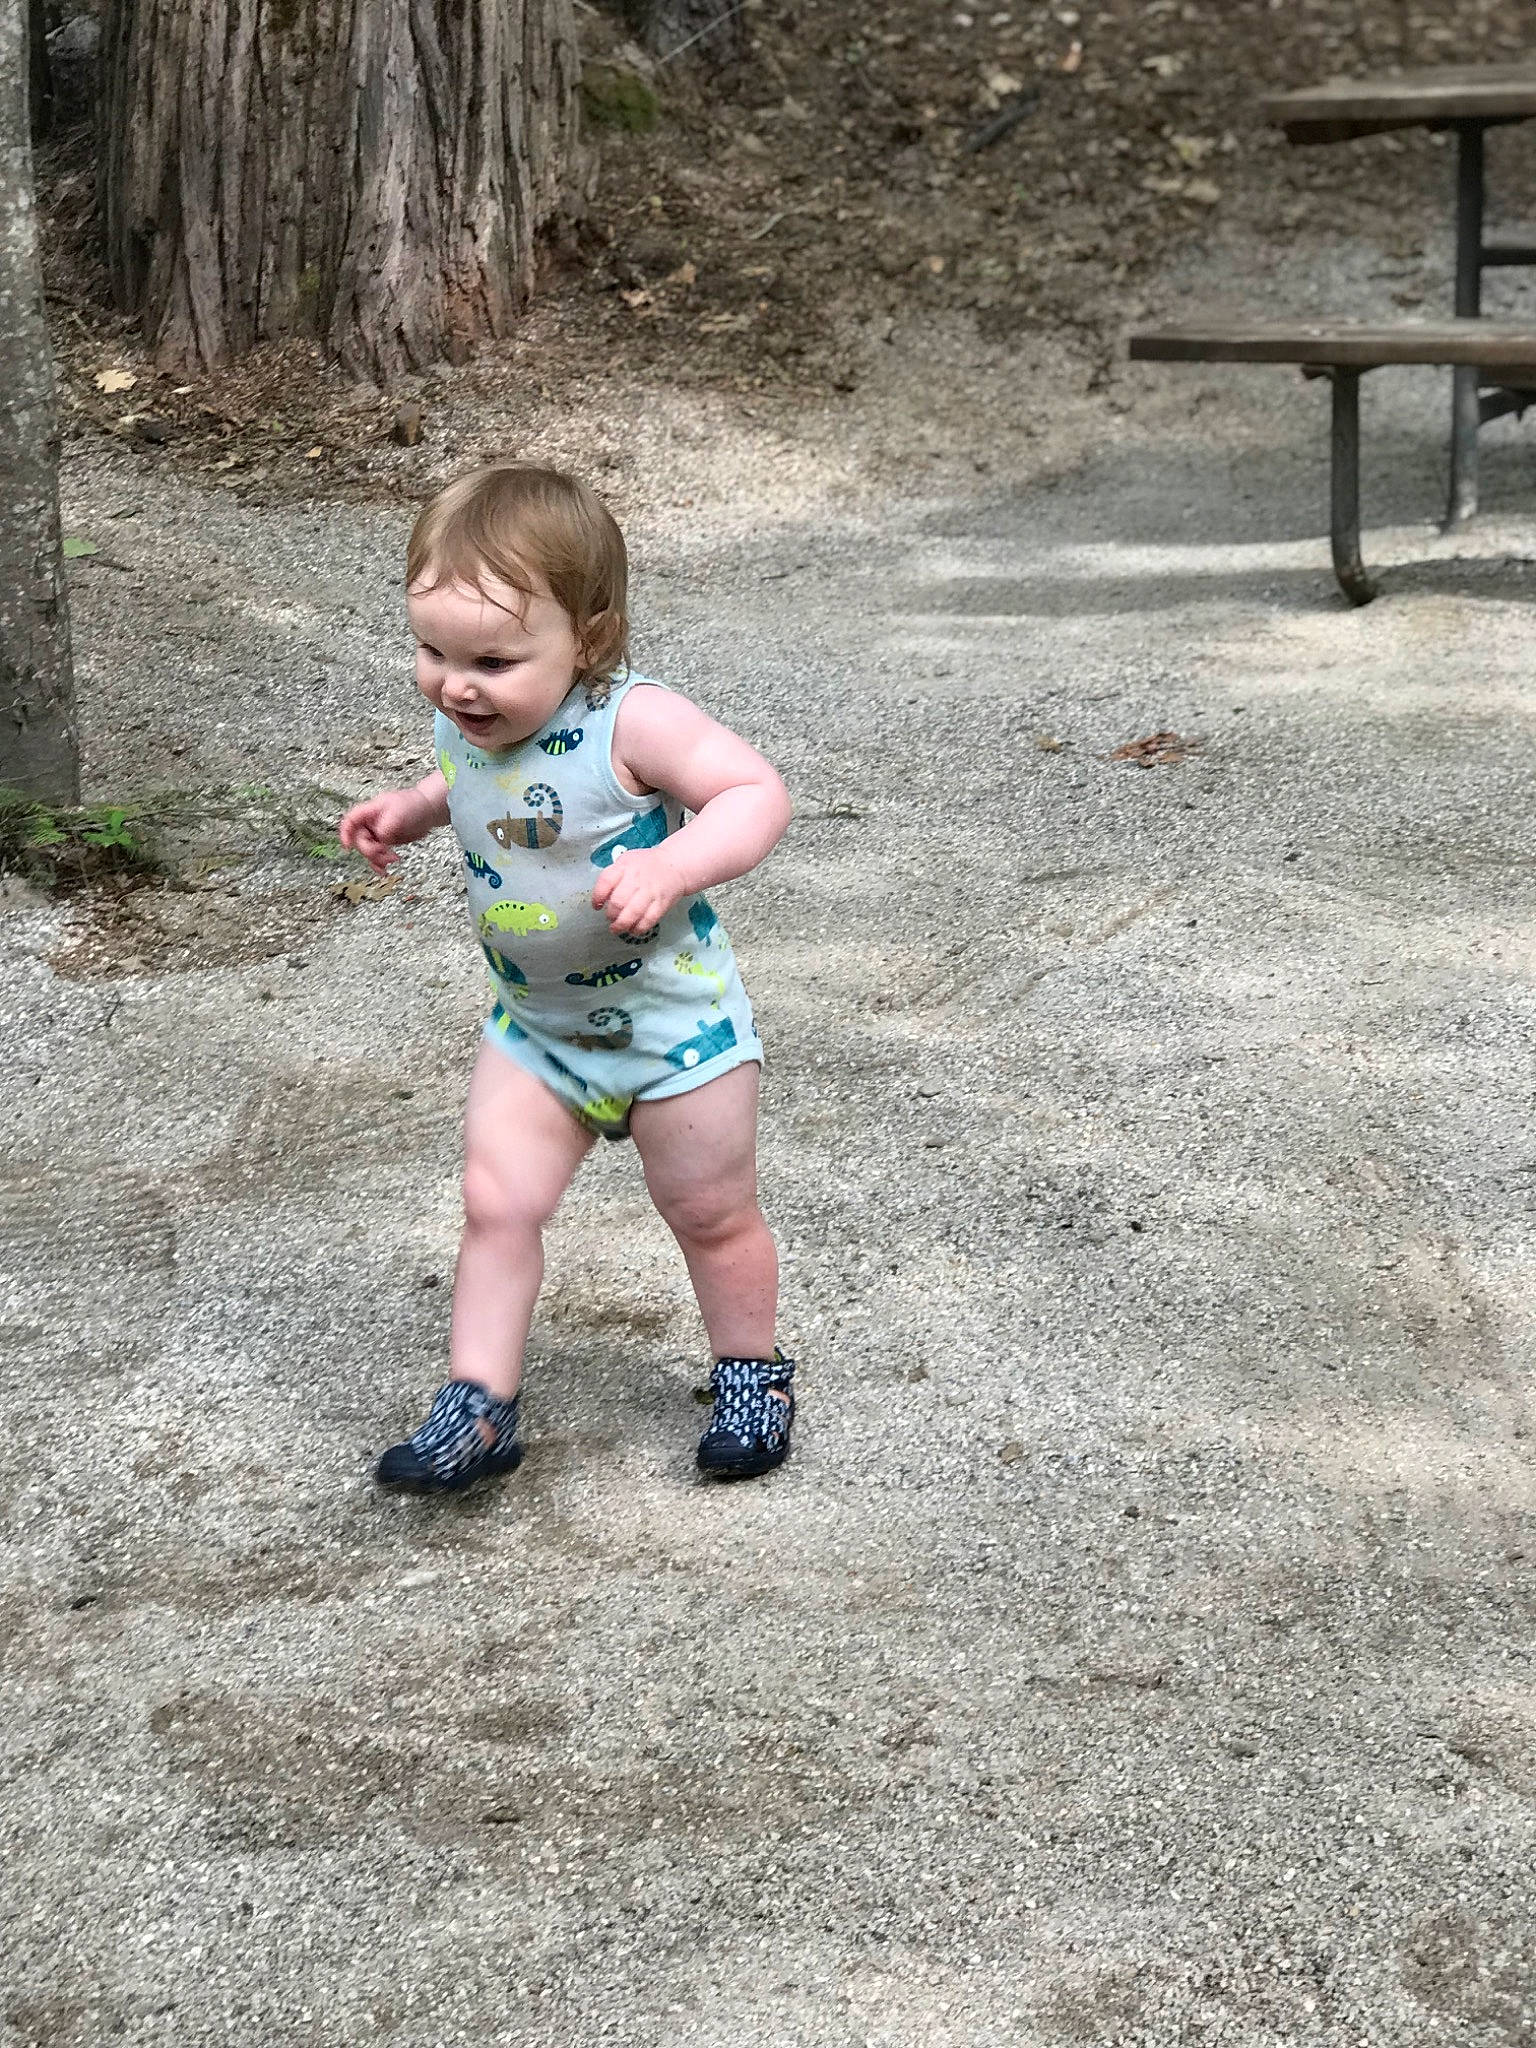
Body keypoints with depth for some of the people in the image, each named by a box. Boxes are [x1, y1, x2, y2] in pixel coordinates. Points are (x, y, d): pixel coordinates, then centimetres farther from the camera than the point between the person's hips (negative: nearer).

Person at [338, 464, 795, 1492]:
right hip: (536, 1028, 5)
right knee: (496, 1207, -1)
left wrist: (668, 867, -48)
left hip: (676, 1022, -5)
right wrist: (415, 808, 1)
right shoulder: (466, 725, -7)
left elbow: (757, 792, -35)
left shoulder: (631, 723, -29)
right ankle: (479, 1408, 8)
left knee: (712, 1215, 12)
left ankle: (752, 1373, 34)